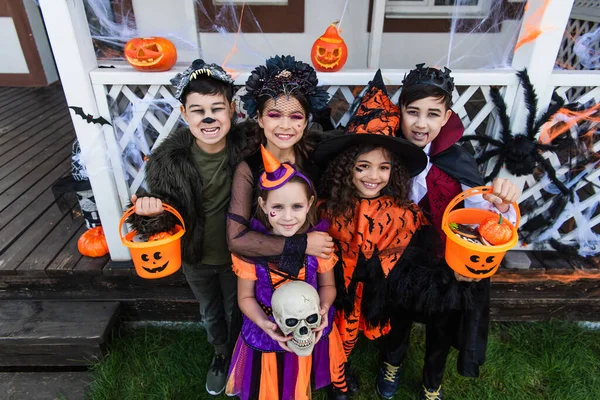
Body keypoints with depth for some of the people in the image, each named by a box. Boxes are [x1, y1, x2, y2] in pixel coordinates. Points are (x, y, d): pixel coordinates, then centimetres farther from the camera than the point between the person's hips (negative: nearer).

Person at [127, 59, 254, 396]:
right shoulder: (167, 158, -20)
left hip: (236, 255, -2)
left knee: (237, 313, 25)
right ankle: (222, 354, 60)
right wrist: (153, 210, -34)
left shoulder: (248, 150, -26)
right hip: (196, 257, 2)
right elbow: (167, 215, -12)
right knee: (211, 313, 29)